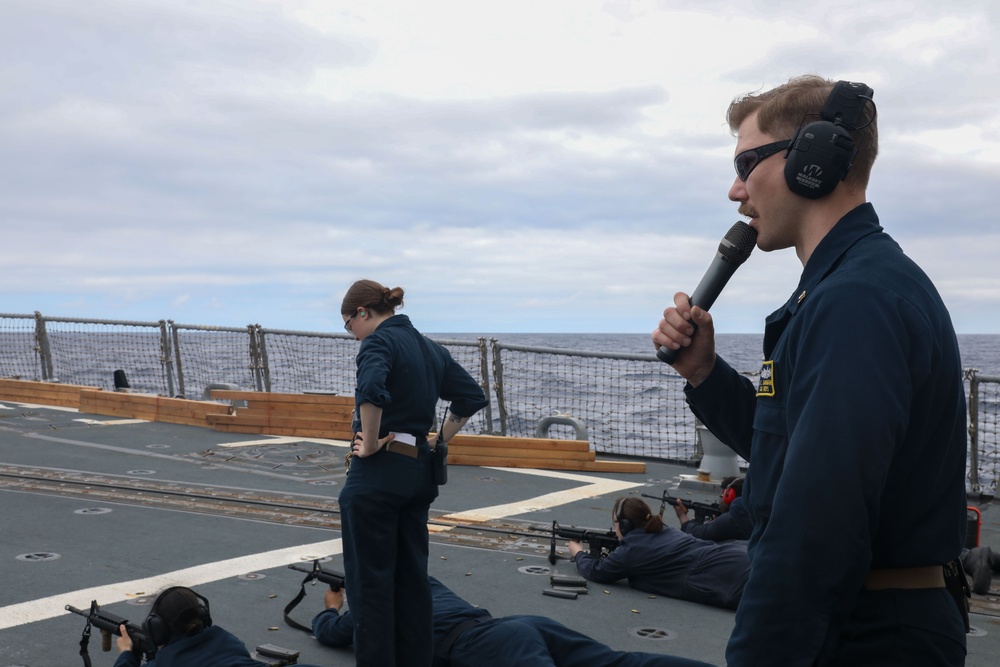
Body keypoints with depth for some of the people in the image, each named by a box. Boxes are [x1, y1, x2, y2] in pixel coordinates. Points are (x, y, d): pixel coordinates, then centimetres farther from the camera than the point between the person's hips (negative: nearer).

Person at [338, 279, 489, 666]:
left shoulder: (379, 341, -12)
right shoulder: (429, 347, 13)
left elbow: (371, 390, -32)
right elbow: (472, 397, 17)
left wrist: (370, 443, -19)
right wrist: (440, 441, 14)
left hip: (377, 474, -8)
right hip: (418, 472, 8)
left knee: (371, 578, 0)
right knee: (412, 575, 14)